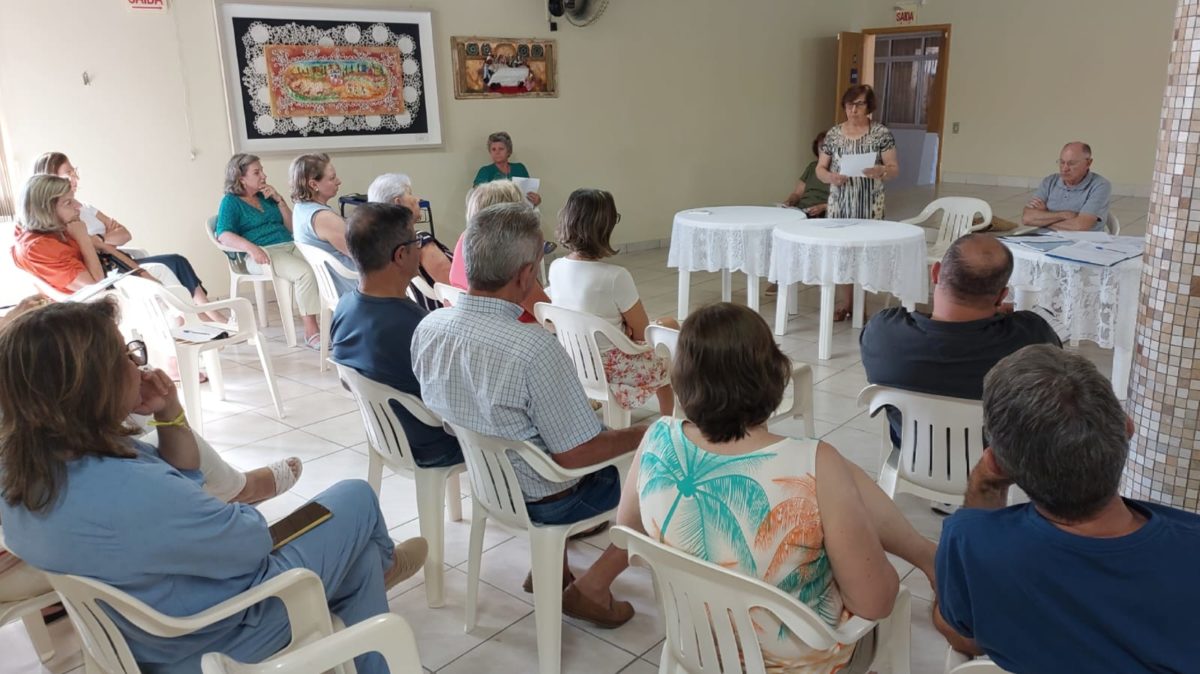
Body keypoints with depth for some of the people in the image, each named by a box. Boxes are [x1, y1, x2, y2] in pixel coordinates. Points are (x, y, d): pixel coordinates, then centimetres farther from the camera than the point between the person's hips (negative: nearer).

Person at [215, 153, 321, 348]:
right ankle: (311, 332, -31)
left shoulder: (266, 197, 23)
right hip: (264, 253, -5)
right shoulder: (231, 201, 7)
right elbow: (224, 235, -9)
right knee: (305, 273, -34)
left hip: (290, 245, 6)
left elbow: (290, 227, 21)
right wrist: (252, 248, -27)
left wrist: (279, 200, 8)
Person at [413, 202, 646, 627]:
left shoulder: (428, 327, -12)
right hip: (540, 498, -7)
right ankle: (590, 589, 14)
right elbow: (575, 455, -27)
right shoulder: (535, 349, -35)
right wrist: (643, 434, -10)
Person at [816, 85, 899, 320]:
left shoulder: (882, 134, -1)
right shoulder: (833, 135, 4)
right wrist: (830, 177, -16)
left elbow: (894, 169, -2)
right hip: (839, 204, 2)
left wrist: (881, 171, -24)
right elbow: (820, 168, 6)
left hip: (869, 206, -2)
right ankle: (843, 303, 13)